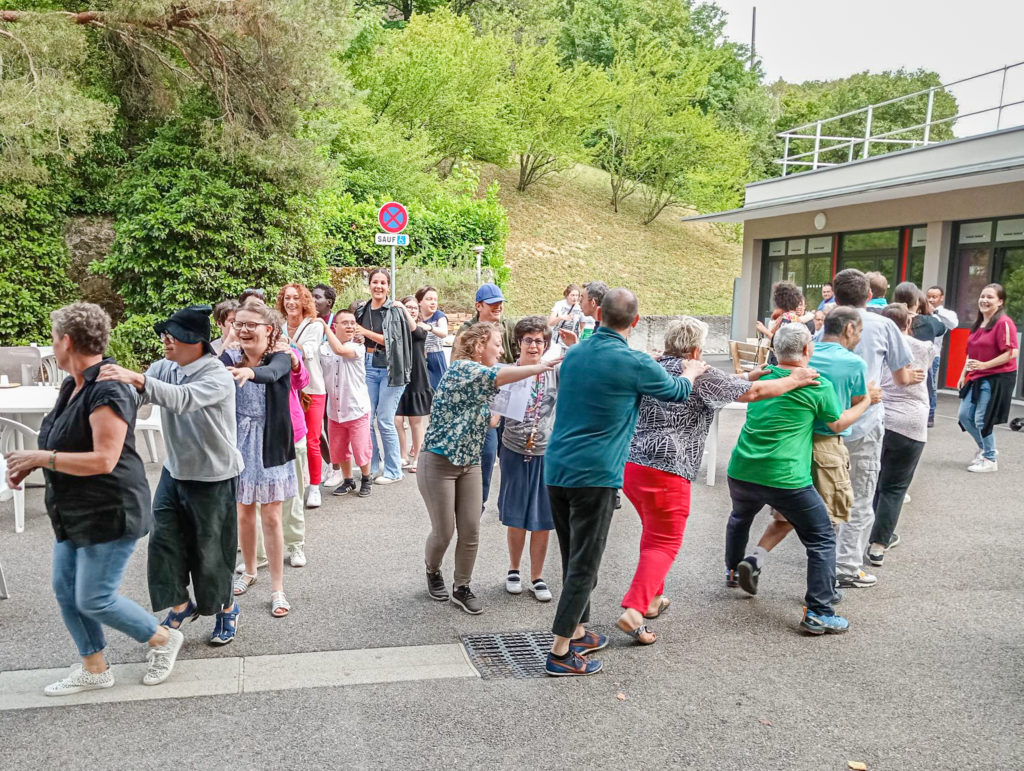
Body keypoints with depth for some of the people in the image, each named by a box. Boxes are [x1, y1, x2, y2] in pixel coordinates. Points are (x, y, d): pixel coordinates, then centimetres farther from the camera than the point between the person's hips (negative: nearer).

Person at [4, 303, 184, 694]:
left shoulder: (107, 390, -22)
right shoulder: (72, 386, 8)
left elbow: (104, 459, -27)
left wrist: (41, 458, -22)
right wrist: (29, 463, 4)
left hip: (109, 512, -10)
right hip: (76, 512, 10)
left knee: (94, 600, -2)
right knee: (65, 589, 14)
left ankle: (163, 639, 20)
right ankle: (94, 669, 29)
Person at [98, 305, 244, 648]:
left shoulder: (218, 377, -24)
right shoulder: (163, 368, -2)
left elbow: (183, 399, -42)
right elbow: (132, 396, -13)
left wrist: (137, 379, -53)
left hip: (214, 478, -6)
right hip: (174, 471, 6)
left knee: (211, 550, 6)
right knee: (164, 541, 9)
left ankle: (227, 609, 31)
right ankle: (180, 605, 31)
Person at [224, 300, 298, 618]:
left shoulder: (280, 356, -11)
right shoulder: (229, 358, -3)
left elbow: (273, 372, -35)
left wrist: (249, 372, -55)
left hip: (270, 445, -2)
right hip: (239, 443, 2)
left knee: (271, 517, 2)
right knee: (244, 512, 15)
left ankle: (277, 589, 12)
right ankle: (250, 571, 38)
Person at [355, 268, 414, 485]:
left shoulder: (395, 310, -4)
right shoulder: (362, 310, 10)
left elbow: (393, 340, -13)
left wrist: (366, 333, -15)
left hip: (390, 369, -5)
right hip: (368, 367, 5)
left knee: (385, 422, -4)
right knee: (365, 420, 3)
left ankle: (393, 470, 10)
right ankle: (372, 466, 20)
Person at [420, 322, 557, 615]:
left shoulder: (482, 374, 12)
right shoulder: (462, 368, -15)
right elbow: (499, 377, -31)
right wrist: (538, 367, -34)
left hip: (469, 463, 8)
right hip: (438, 462, -8)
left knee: (471, 531, 4)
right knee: (444, 531, 3)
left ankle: (461, 588, 20)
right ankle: (432, 571, 33)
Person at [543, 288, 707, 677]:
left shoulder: (573, 354, 7)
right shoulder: (635, 363, -10)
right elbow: (677, 392, 8)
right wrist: (692, 371, 32)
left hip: (556, 469, 7)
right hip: (595, 475, -7)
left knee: (574, 559, 18)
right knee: (584, 565, 0)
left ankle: (577, 633, 31)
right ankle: (560, 652, 3)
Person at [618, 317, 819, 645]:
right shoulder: (698, 374, -8)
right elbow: (753, 393, -3)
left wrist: (746, 375, 28)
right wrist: (795, 380, 12)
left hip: (631, 462, 8)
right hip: (666, 471, -8)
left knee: (653, 532, 25)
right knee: (664, 543, 1)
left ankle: (651, 599, 33)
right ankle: (633, 610, -10)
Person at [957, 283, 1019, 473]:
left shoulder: (1004, 323, -14)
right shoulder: (978, 324, 12)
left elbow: (1012, 353, -20)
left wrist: (984, 365, -24)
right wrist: (964, 374, 16)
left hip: (997, 378, -8)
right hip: (977, 378, 8)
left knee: (982, 419, -5)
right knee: (965, 416, 10)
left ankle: (990, 460, 12)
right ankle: (985, 448, 30)